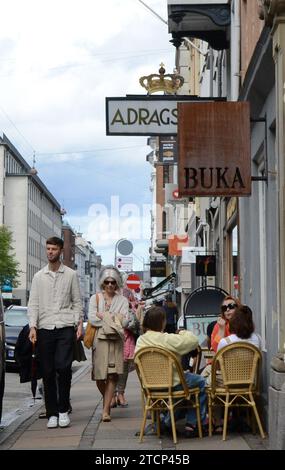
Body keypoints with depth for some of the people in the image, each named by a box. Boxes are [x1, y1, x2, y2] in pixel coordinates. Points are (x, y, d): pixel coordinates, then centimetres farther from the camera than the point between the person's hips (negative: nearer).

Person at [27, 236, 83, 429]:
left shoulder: (71, 275, 8)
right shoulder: (39, 276, 11)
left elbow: (77, 302, 10)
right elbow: (33, 303, 7)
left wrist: (79, 323, -1)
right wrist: (33, 326, -5)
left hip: (65, 328, -2)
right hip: (45, 328, 2)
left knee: (64, 368, -13)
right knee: (48, 373, 2)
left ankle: (64, 410, 2)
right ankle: (52, 413, 10)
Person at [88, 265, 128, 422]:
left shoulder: (122, 300, 12)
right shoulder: (95, 298, 10)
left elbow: (124, 320, -3)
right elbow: (92, 318, -4)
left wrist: (103, 316, -5)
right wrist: (113, 319, -5)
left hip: (116, 340, 0)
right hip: (100, 340, 0)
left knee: (112, 374, -9)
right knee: (99, 376, -2)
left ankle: (106, 409, -7)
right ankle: (107, 401, 26)